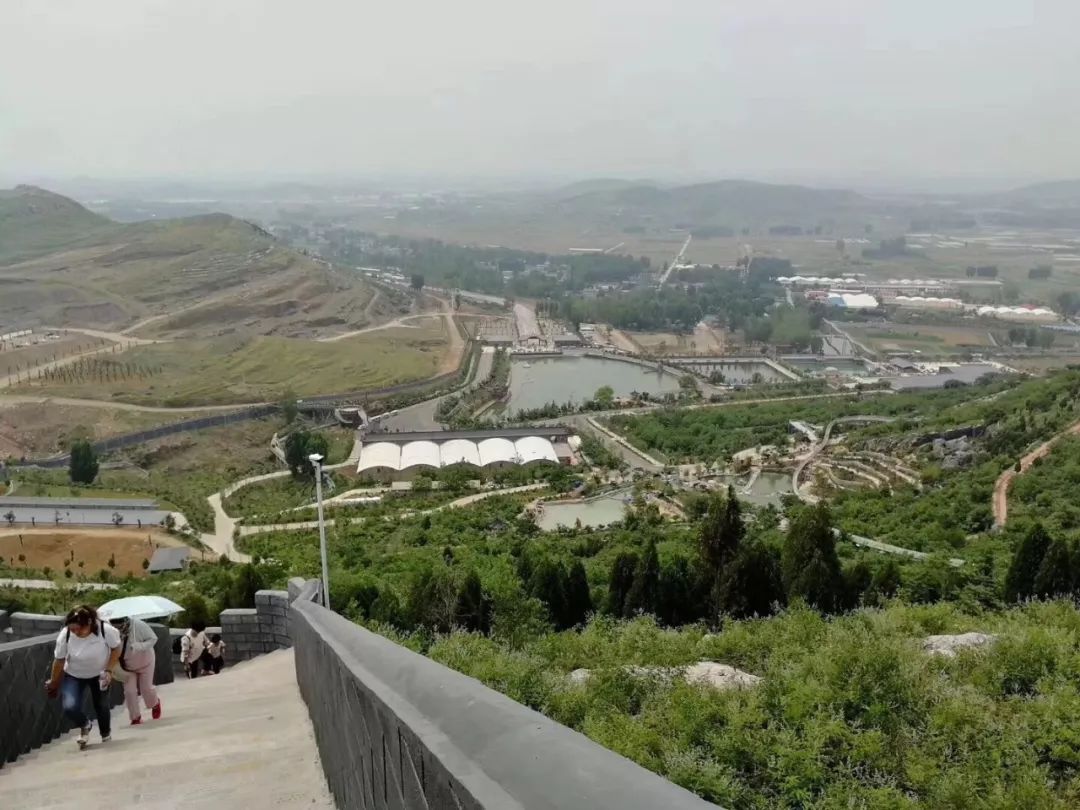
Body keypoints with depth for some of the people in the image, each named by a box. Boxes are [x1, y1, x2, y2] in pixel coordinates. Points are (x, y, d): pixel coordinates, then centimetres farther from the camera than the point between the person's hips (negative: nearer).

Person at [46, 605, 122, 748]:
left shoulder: (106, 630, -30)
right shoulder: (65, 635, -28)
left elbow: (116, 649, -10)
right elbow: (59, 660, -11)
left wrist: (109, 670, -19)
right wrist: (54, 682, 1)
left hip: (99, 674, 0)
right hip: (74, 675, 0)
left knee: (101, 705, 7)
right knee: (69, 706, -18)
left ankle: (106, 734, 39)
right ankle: (85, 726, 16)